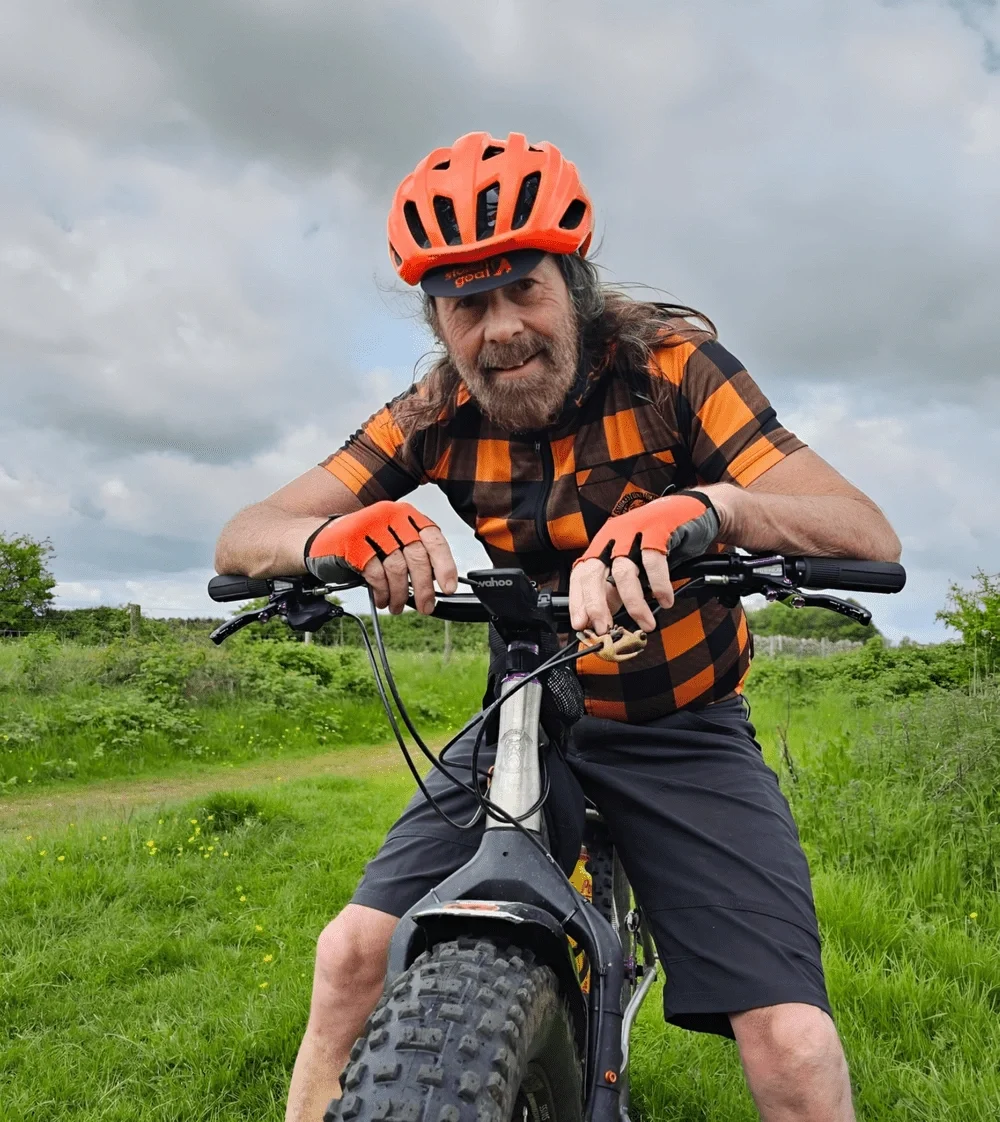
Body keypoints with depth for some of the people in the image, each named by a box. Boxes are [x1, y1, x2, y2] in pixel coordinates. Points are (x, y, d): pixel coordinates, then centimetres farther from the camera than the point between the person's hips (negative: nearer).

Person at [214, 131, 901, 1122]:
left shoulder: (671, 366, -14)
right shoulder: (438, 417, -7)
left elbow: (871, 538, -24)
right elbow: (239, 538, -10)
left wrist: (709, 505, -46)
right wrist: (331, 537, -35)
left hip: (683, 733, -1)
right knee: (355, 953, -14)